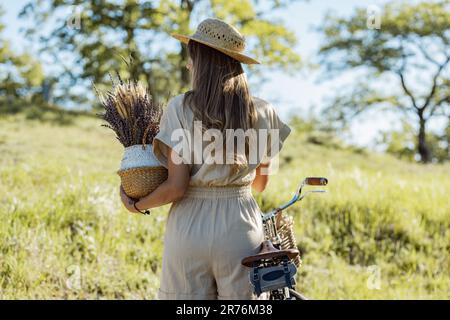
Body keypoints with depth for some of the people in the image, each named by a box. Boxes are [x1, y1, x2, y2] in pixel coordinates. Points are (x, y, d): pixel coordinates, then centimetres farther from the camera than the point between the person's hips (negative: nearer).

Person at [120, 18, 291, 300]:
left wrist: (137, 206, 7)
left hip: (190, 227, -2)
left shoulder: (181, 108, -8)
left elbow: (176, 187, -10)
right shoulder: (263, 112, 1)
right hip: (242, 227, 2)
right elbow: (260, 183, 11)